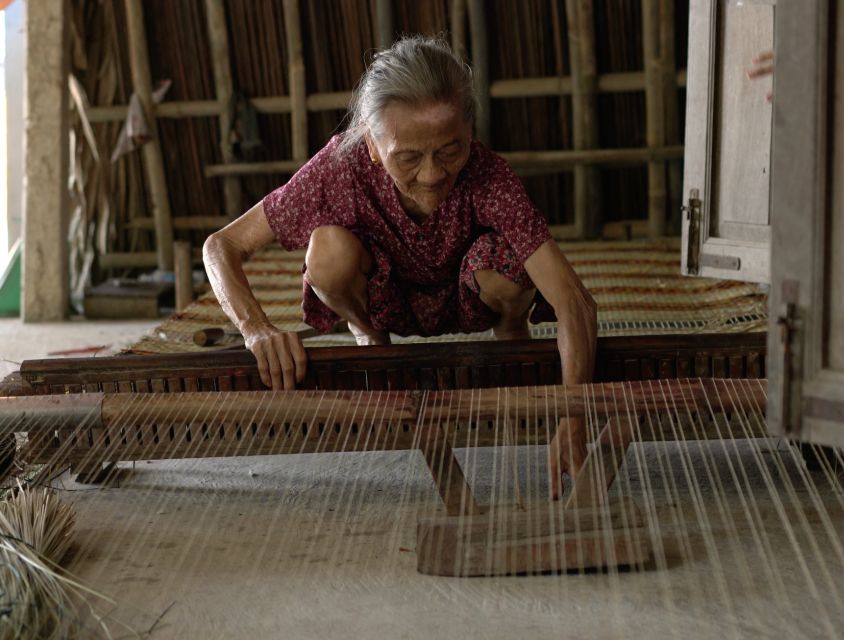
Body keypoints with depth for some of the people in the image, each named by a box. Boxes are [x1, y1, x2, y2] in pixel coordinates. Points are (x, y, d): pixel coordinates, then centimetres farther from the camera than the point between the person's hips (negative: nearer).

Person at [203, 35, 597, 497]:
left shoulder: (484, 175, -35)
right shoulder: (342, 168, -31)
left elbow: (573, 300, -42)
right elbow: (222, 246, -24)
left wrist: (573, 414, -57)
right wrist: (258, 329, -43)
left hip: (465, 300, -1)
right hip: (389, 299, 1)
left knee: (506, 262, -35)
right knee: (330, 249, -31)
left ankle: (511, 335, 3)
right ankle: (370, 339, 3)